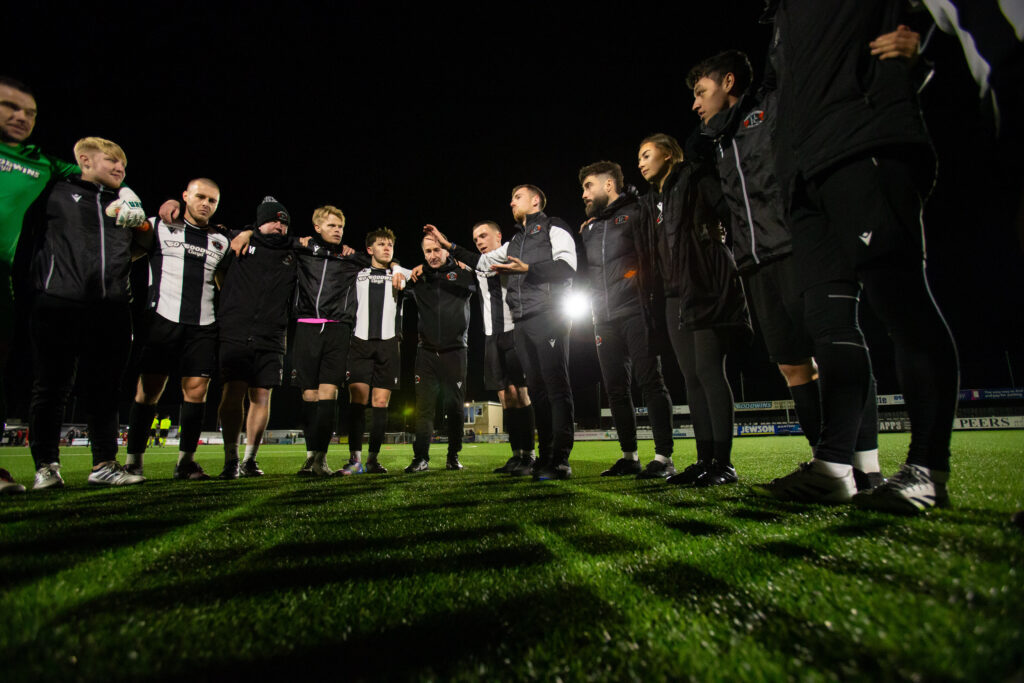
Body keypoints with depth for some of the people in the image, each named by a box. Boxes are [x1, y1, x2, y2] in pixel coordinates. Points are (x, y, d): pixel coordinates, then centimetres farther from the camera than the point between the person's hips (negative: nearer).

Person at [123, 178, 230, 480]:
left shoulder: (221, 242, 18)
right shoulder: (158, 227, 10)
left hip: (203, 327, 2)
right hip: (163, 319, -2)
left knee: (197, 390, -2)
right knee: (149, 390, -1)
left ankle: (186, 460, 8)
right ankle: (133, 460, 11)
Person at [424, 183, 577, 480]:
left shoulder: (553, 228, 8)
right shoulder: (515, 241, 30)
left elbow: (567, 266, -8)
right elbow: (483, 261, 35)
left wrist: (527, 269, -18)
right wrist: (448, 246, 30)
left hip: (548, 315, -7)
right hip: (523, 322, 7)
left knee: (556, 386, -11)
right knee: (537, 388, 4)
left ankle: (560, 460, -11)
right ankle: (545, 455, 8)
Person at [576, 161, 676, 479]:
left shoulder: (636, 213, 5)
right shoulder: (588, 228, 23)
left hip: (635, 312, -6)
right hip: (604, 319, 6)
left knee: (651, 382, -8)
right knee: (616, 389, 6)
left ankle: (664, 458, -4)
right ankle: (629, 456, 15)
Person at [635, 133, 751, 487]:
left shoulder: (696, 179, 2)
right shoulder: (653, 200, 22)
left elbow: (731, 213, -10)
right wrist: (656, 299, 14)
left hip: (705, 287, -7)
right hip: (673, 295, 8)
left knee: (708, 370, -11)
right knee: (691, 376, 4)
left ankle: (724, 462, -6)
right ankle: (705, 460, 9)